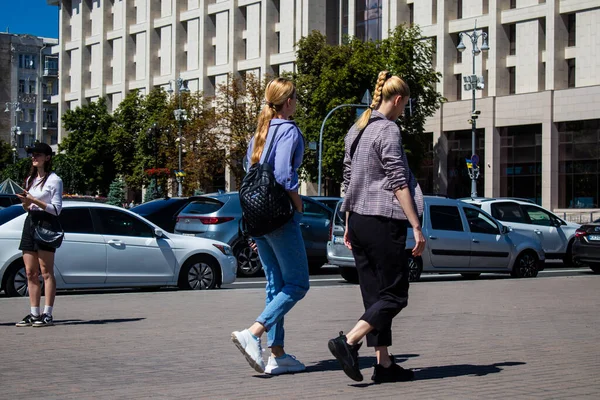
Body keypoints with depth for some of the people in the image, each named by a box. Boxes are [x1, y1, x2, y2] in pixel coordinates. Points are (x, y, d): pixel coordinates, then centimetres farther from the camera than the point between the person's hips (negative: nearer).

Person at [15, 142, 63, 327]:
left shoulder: (54, 180, -3)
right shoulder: (30, 179, 20)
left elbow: (56, 209, -7)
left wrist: (35, 201, -15)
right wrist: (26, 203, 1)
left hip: (45, 223, -7)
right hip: (30, 222, 7)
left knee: (46, 272, -8)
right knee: (30, 272, 4)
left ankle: (47, 314, -9)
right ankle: (34, 314, 7)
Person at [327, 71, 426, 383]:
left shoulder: (355, 131, 15)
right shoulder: (387, 130, -11)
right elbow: (398, 182, -15)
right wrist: (416, 227, -13)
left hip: (358, 218, 9)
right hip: (383, 221, -9)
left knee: (375, 294, 9)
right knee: (395, 294, -2)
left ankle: (384, 364, 10)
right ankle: (348, 342, -15)